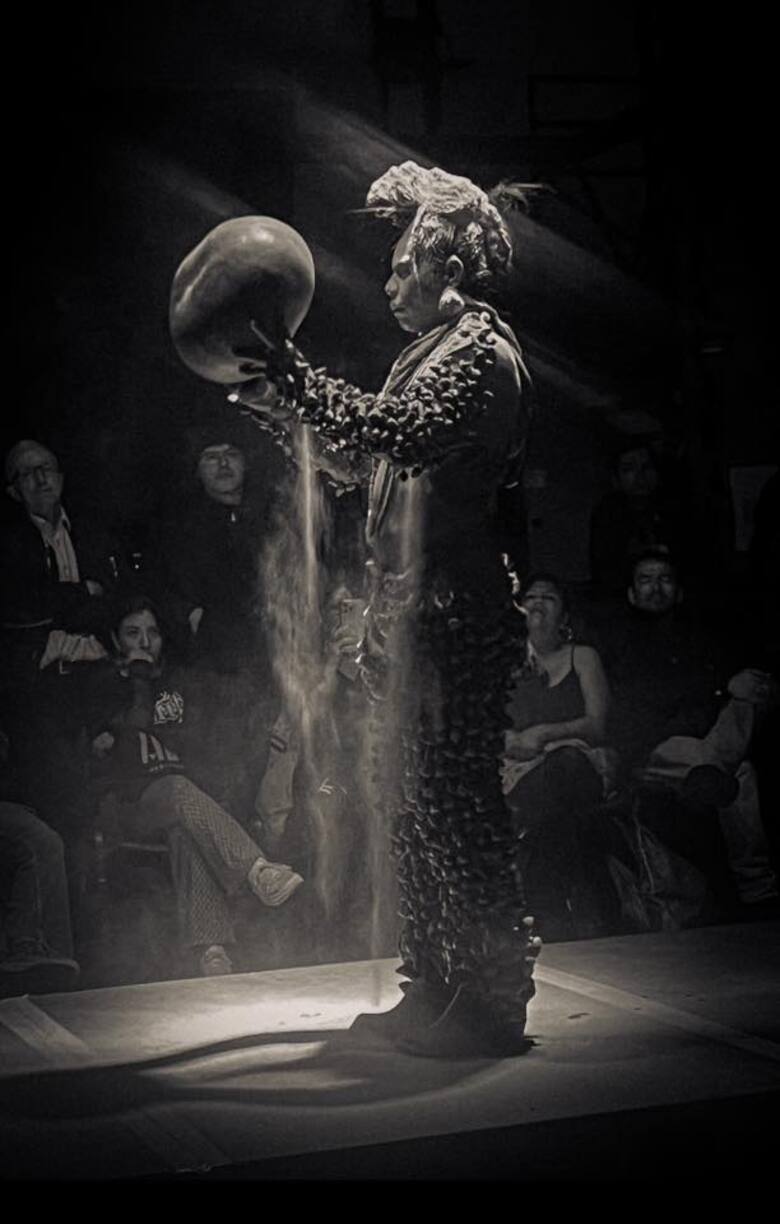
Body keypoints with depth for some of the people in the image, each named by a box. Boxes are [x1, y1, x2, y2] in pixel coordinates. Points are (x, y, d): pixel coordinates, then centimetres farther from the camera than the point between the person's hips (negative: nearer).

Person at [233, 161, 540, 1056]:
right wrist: (286, 408, 19)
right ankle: (433, 995, 20)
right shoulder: (431, 353, 22)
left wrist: (299, 385, -27)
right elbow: (363, 463, 26)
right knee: (416, 803, 12)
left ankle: (494, 1001, 1)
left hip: (452, 613, -10)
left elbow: (410, 435, -26)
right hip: (409, 613, 10)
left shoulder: (482, 351, -8)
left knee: (456, 800, -7)